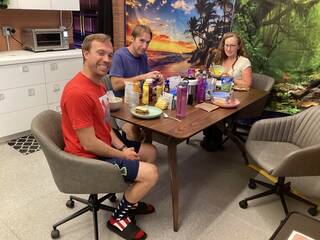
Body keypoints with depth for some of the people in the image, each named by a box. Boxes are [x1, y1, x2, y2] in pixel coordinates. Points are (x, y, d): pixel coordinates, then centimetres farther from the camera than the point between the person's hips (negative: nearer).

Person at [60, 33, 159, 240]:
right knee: (151, 173, -14)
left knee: (151, 152, 18)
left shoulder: (98, 83, 6)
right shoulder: (79, 92, -28)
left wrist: (122, 147, -3)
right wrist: (122, 155, -13)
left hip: (105, 146, 11)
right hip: (90, 158, -10)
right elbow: (89, 144, -26)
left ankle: (131, 201, 30)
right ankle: (119, 217, 10)